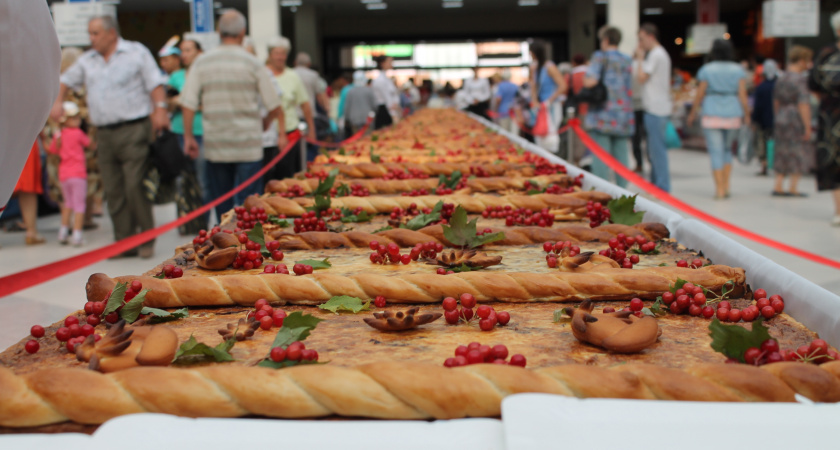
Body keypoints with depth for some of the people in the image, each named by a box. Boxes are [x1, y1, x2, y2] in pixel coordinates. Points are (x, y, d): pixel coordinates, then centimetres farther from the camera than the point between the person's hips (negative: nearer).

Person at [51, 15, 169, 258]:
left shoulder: (137, 52, 3)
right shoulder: (87, 60, 18)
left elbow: (155, 83, -2)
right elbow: (67, 80, 29)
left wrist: (160, 108, -14)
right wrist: (58, 101, 14)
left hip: (134, 130, -5)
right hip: (104, 134, 5)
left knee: (135, 187, -11)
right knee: (113, 192, 4)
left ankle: (147, 240, 1)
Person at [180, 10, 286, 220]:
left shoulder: (201, 63, 1)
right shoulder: (252, 63, -5)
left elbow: (188, 104, -2)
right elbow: (275, 107, -1)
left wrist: (188, 136, 8)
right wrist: (265, 122, 19)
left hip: (215, 145, 3)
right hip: (248, 144, -2)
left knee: (221, 202, 13)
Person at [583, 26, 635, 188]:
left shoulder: (600, 56, -3)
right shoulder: (627, 60, 12)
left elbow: (590, 81, -14)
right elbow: (629, 89, 13)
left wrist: (584, 79, 5)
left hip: (602, 115, -5)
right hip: (623, 117, 5)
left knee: (600, 158, -3)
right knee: (621, 157, 9)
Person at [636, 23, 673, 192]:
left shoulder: (655, 55, -12)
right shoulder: (661, 54, 20)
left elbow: (641, 77, -14)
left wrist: (640, 58, -6)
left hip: (656, 109, -11)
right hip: (658, 108, 11)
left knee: (657, 148, -9)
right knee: (655, 149, 15)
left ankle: (661, 187, -7)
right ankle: (655, 184, 22)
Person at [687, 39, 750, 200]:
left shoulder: (707, 69, -2)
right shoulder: (738, 70, 4)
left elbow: (700, 94, -2)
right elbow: (742, 94, -2)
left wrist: (693, 113, 9)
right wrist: (746, 114, 6)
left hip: (712, 115, -3)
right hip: (733, 114, 3)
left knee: (716, 152, -1)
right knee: (727, 149, 19)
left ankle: (719, 190, -5)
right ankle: (726, 186, 14)